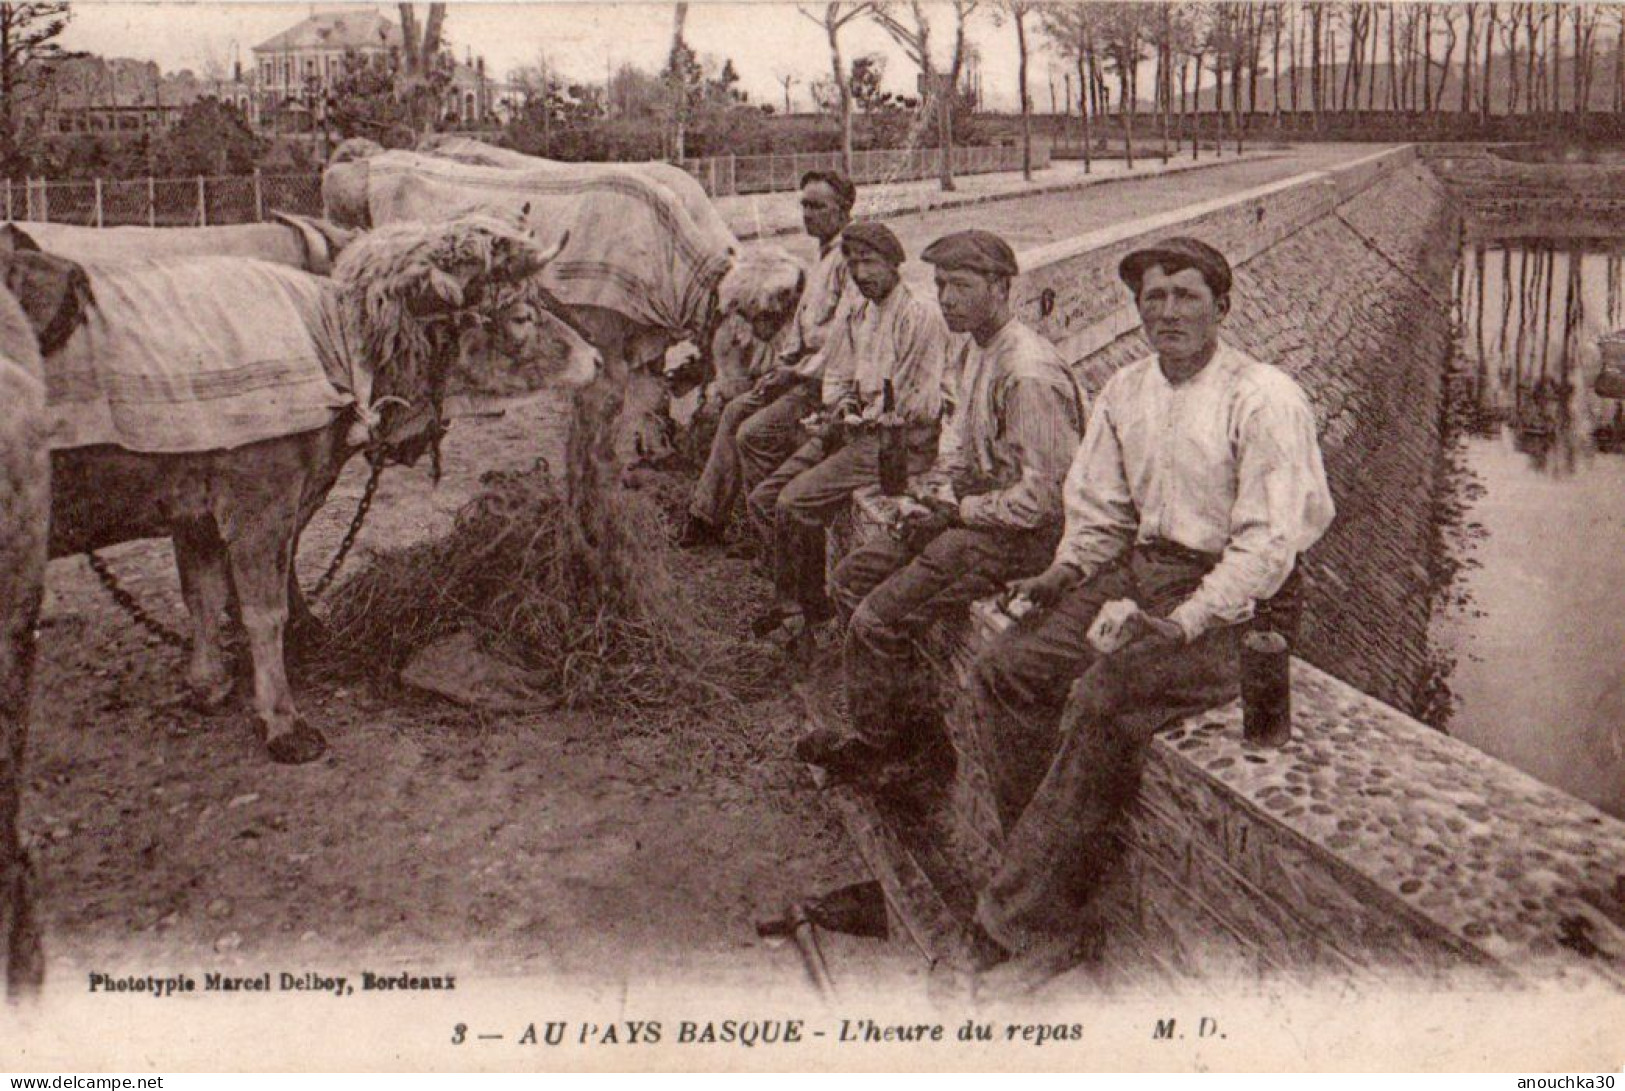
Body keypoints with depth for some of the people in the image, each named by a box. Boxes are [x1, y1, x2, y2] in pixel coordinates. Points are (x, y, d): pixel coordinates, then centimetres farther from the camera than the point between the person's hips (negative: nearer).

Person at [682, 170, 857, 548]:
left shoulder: (850, 258, -17)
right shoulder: (826, 254, 16)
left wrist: (798, 373, -18)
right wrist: (784, 362, 8)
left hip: (829, 379, -10)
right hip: (806, 371, 10)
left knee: (754, 432, -18)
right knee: (736, 411, 11)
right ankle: (707, 518, 17)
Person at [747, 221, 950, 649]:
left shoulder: (921, 316, -11)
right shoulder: (853, 309, 14)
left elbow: (922, 407, -14)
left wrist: (863, 418, -10)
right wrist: (839, 406, 1)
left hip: (897, 440, -8)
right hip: (851, 429, 9)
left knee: (794, 502, -22)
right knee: (763, 499, -3)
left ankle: (803, 605, -3)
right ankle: (796, 599, 8)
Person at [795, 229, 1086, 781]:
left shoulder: (1028, 375, -23)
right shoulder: (975, 350, 9)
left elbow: (1038, 498, -24)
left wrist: (956, 511, -14)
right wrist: (937, 493, 2)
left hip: (1024, 534, -10)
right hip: (975, 511, 10)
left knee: (878, 619, -15)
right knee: (853, 574, 10)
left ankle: (873, 744, 9)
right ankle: (915, 714, 15)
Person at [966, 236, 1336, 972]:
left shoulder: (1264, 399, -10)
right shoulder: (1125, 392, 12)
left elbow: (1270, 540, -16)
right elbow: (1099, 508, 19)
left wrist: (1181, 623, -25)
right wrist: (1064, 572, 0)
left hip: (1234, 603, -7)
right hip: (1138, 569, 8)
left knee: (1104, 697, -30)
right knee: (1005, 669, -11)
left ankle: (1023, 928, -22)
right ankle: (1044, 868, -7)